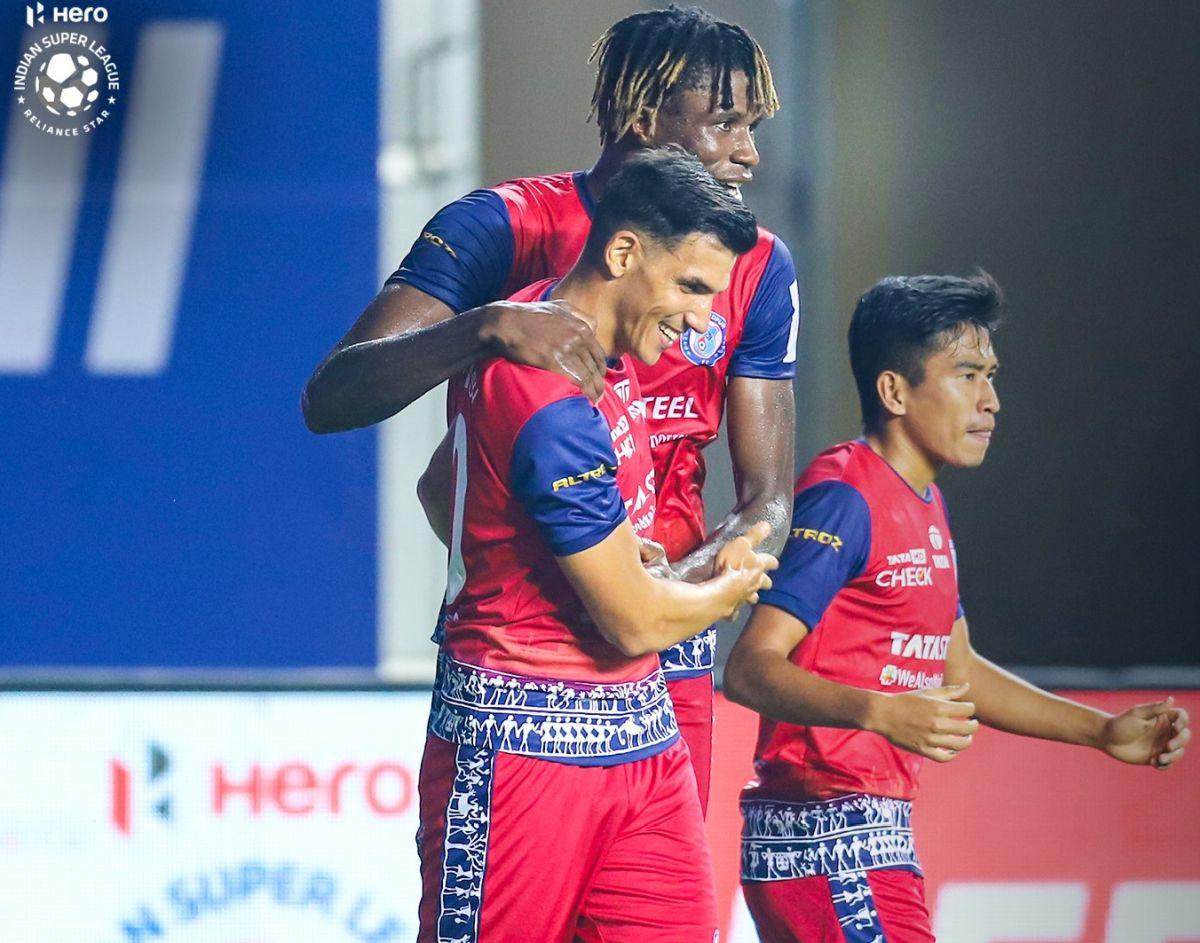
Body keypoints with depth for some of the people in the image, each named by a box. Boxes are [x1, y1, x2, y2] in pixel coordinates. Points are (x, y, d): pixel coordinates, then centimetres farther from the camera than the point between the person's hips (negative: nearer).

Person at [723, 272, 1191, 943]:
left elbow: (956, 671, 27)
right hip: (824, 838, -10)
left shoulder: (926, 505, 17)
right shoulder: (844, 498, -13)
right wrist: (880, 712, -36)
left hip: (877, 834, 10)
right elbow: (751, 667, -22)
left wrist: (1103, 731, 24)